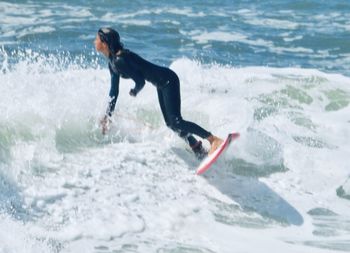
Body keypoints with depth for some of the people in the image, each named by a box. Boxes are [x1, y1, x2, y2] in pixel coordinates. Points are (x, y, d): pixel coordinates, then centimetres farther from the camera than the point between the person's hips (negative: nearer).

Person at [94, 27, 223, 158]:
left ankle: (215, 140, -15)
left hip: (168, 81, -10)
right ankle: (200, 151, 17)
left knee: (176, 122, -16)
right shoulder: (112, 63, 8)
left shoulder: (119, 60, -23)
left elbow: (141, 81, -20)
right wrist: (107, 115, 15)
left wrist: (134, 91, 3)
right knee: (171, 123, 10)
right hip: (162, 86, 10)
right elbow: (114, 91, 15)